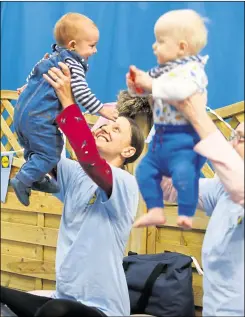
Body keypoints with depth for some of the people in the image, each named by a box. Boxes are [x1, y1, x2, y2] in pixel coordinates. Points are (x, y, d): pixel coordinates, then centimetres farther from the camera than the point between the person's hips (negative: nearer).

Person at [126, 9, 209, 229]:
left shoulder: (192, 69, -16)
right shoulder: (163, 69, 12)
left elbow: (183, 89, -36)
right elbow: (148, 90, 22)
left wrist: (151, 84, -31)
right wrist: (136, 83, -1)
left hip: (184, 137, -10)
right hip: (162, 136, 10)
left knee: (183, 173, -23)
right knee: (145, 170, 11)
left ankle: (186, 216, -12)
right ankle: (156, 211, 15)